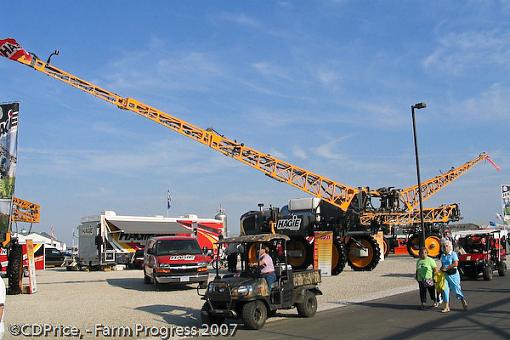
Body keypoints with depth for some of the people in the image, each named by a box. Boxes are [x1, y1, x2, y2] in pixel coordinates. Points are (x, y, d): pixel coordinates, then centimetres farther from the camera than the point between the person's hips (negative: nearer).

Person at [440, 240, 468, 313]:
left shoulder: (453, 254, -6)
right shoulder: (443, 256, 13)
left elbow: (456, 264, -16)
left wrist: (446, 268, -14)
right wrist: (441, 268, 0)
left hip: (453, 274, -6)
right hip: (445, 274, 6)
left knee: (456, 289, -2)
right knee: (445, 290, 1)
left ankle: (464, 303, 18)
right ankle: (447, 307, 5)